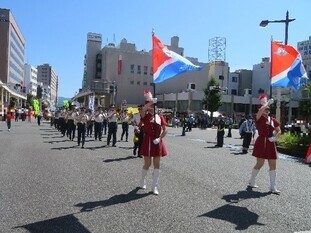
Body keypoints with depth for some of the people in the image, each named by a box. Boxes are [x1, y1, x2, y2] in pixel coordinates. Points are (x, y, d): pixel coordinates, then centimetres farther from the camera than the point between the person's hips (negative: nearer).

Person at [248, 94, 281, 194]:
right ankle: (251, 182, 22)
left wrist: (275, 137, -1)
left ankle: (273, 187, 15)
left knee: (273, 165, 5)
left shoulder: (273, 120, 8)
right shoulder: (259, 118, -7)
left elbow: (279, 131, 19)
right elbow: (261, 110, -29)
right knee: (259, 164, 1)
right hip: (261, 143, -6)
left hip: (270, 144, 6)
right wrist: (268, 102, -16)